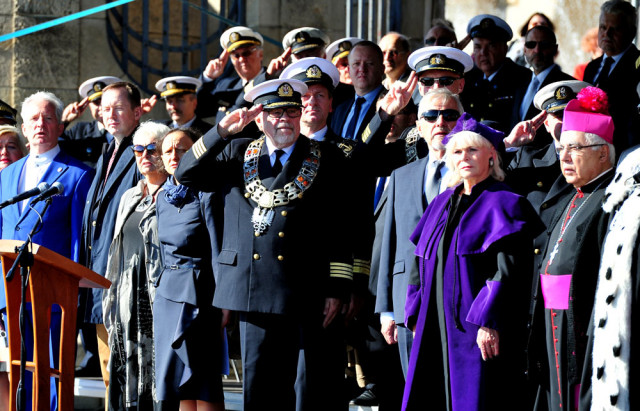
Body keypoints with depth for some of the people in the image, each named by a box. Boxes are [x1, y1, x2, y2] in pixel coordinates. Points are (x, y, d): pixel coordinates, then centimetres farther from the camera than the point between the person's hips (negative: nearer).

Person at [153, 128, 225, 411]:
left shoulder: (206, 196, -10)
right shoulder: (164, 197, 13)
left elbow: (218, 254, -12)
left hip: (197, 292, -7)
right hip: (168, 293, 7)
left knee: (204, 387, -6)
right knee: (181, 385, 6)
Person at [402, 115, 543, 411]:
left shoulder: (502, 203, -5)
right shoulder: (442, 204, 16)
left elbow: (507, 271, -13)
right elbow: (421, 263, 19)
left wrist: (488, 322, -20)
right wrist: (416, 317, 12)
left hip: (477, 331, -6)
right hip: (435, 328, 6)